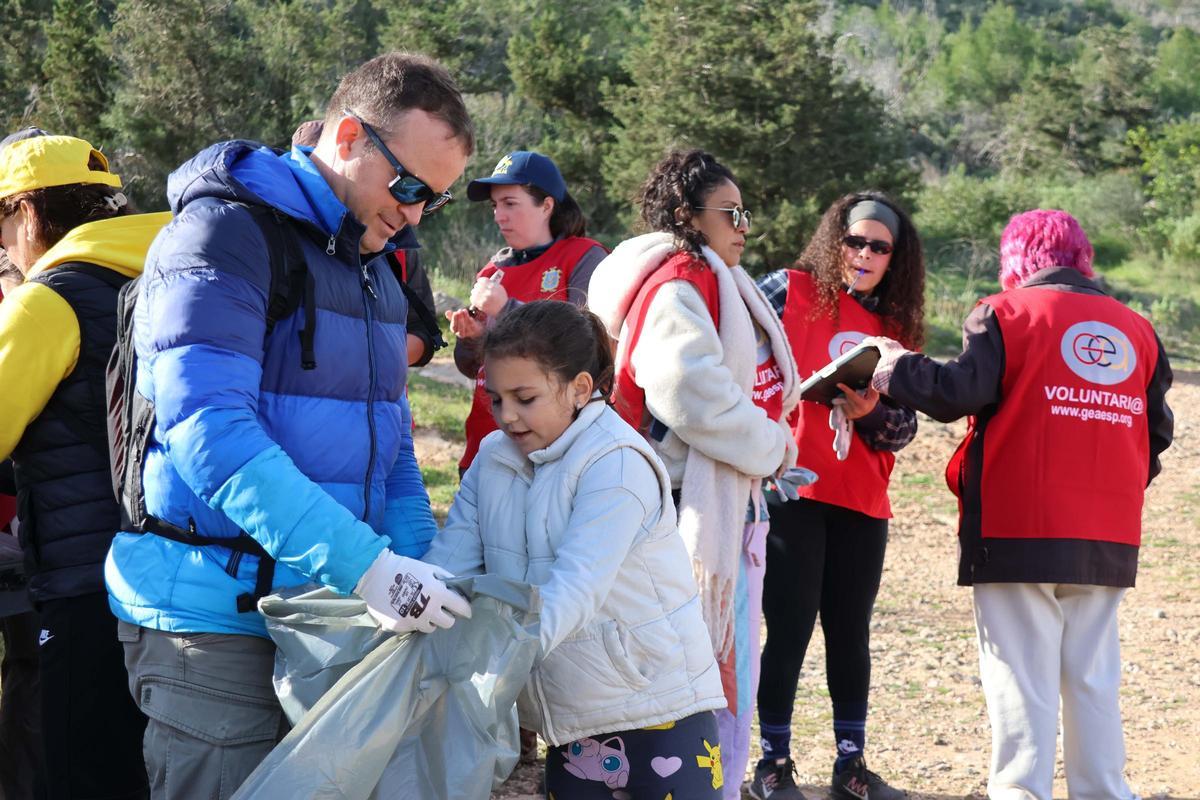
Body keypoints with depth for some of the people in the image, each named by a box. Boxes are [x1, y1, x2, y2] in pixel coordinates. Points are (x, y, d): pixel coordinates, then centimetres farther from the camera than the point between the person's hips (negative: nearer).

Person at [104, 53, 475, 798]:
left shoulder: (374, 270, 14)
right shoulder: (226, 233, -13)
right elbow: (208, 426, -25)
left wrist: (417, 565, -2)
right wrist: (365, 564, -30)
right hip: (216, 625, -8)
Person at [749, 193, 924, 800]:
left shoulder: (896, 327, 12)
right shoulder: (788, 292, 0)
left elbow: (903, 428, 9)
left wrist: (870, 411, -10)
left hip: (862, 502, 5)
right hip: (790, 492, -4)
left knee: (850, 631, 10)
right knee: (790, 628, -2)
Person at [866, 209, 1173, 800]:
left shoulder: (1007, 313, -3)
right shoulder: (1135, 329, 12)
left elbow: (961, 391, -13)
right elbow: (1157, 429, 12)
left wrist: (898, 371, 2)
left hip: (1020, 532, -5)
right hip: (1110, 540, 5)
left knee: (1021, 679, -1)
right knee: (1094, 681, 13)